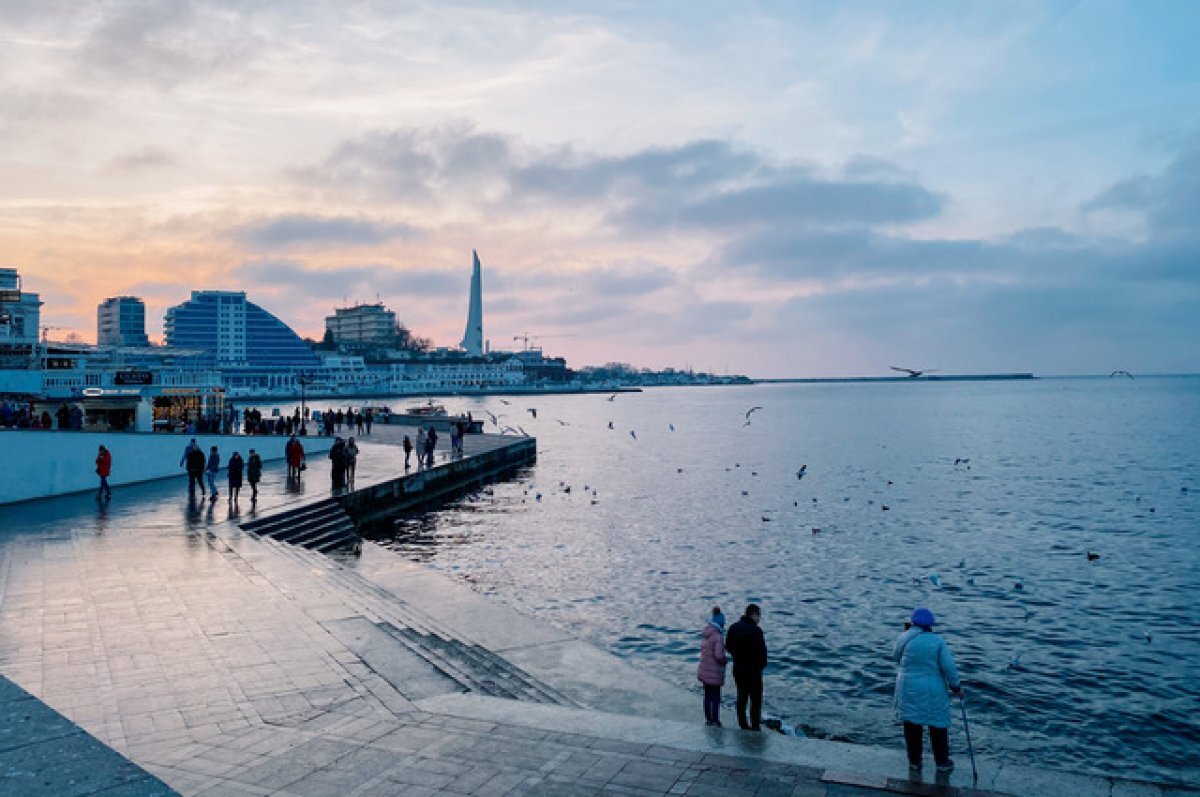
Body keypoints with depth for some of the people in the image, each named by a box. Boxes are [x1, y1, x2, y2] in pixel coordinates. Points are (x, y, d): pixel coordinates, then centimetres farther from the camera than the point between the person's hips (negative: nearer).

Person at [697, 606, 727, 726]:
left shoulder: (705, 634, 4)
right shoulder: (717, 637, -22)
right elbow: (719, 655, -28)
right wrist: (724, 661, -7)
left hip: (704, 670, 8)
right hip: (714, 672, -8)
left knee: (707, 696, 17)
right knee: (716, 697, 6)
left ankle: (708, 719, 26)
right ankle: (715, 721, 13)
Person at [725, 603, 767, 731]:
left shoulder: (733, 627, 3)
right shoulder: (755, 630, -20)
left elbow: (728, 647, 10)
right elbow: (761, 650, -19)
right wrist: (762, 664, -2)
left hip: (738, 668, 7)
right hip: (753, 669, -7)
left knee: (742, 696, 16)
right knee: (756, 698, 3)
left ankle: (743, 725, 22)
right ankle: (755, 726, 4)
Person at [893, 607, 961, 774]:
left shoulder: (904, 638, -9)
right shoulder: (938, 641, -11)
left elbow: (895, 656, 8)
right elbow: (948, 667, -11)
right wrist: (956, 686, 4)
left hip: (908, 690, 1)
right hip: (933, 692, -1)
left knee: (912, 726, 11)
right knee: (939, 727, 14)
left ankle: (914, 762, 21)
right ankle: (942, 762, 25)